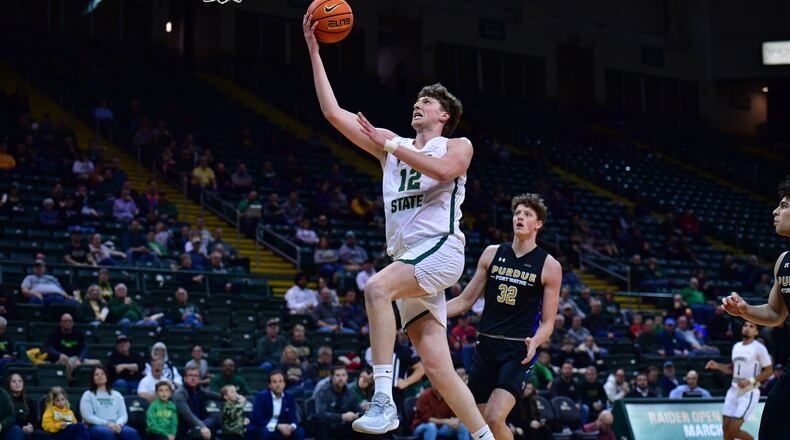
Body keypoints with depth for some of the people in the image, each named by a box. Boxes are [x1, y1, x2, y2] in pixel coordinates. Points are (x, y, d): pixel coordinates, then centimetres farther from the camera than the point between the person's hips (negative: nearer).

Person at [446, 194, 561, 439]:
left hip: (518, 351, -4)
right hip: (486, 346, 4)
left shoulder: (549, 266, -1)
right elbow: (465, 301, 13)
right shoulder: (492, 254, 9)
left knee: (495, 419, -21)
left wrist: (534, 342, -21)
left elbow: (547, 322, 0)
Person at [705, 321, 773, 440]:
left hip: (749, 393, -7)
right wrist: (717, 366, 6)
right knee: (726, 428, 4)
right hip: (733, 391, 7)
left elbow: (769, 371, -9)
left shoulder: (759, 348, -8)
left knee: (733, 430, -13)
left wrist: (750, 381, -19)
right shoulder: (736, 346, 13)